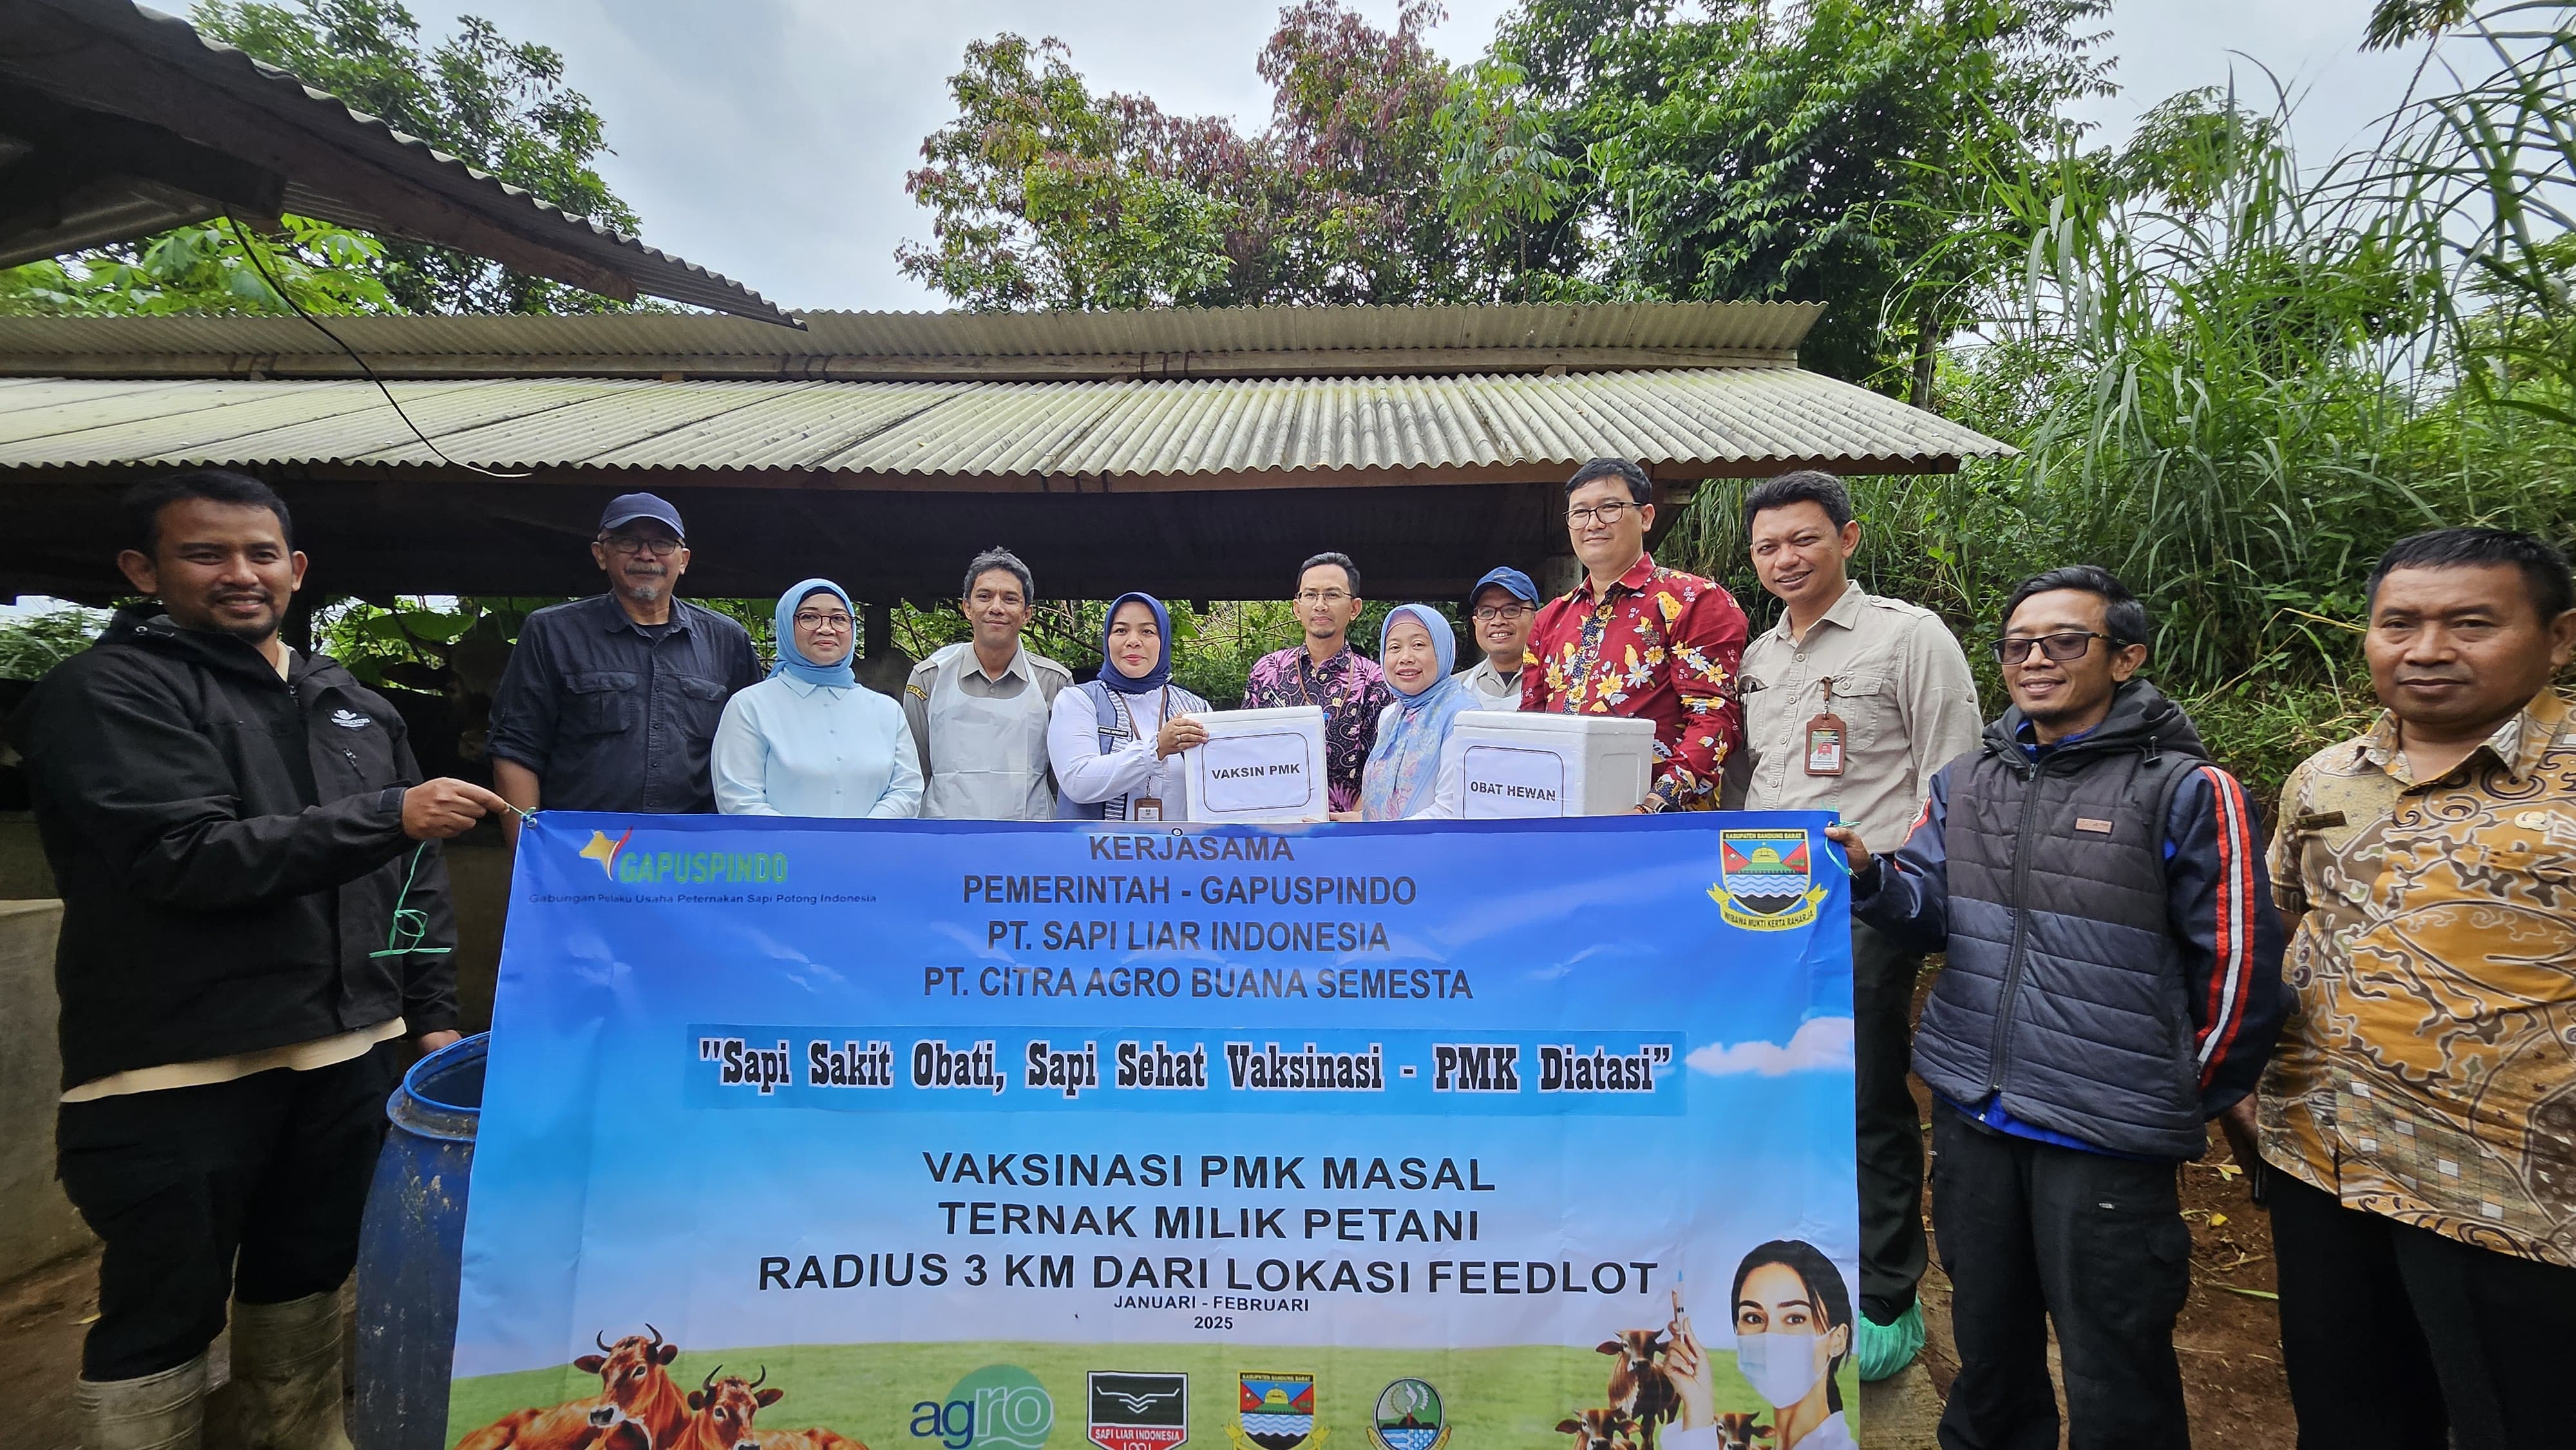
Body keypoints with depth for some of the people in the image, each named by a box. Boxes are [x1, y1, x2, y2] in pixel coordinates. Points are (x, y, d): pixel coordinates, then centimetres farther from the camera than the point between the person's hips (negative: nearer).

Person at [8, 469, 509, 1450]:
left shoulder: (356, 706, 11)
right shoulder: (109, 693, -7)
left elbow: (413, 876, 13)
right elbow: (188, 857, -20)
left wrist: (432, 1015, 9)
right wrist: (386, 816, -26)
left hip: (349, 1053, 6)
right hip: (178, 1072, -5)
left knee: (309, 1275, 19)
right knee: (166, 1314, 8)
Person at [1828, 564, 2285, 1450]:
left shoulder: (2186, 792, -9)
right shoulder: (1965, 781, 7)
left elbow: (2239, 967, -6)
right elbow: (1931, 915, 6)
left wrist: (2187, 1104, 1)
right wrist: (1868, 878, -14)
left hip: (2108, 1140, -4)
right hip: (1970, 1113, 5)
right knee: (1987, 1345, 22)